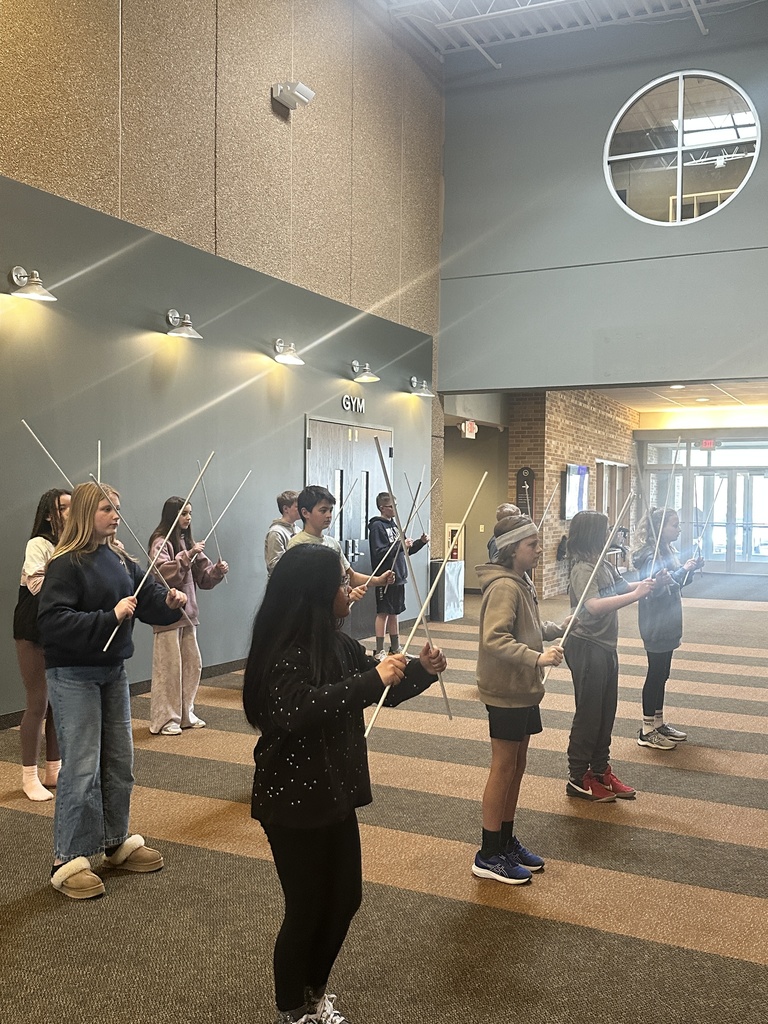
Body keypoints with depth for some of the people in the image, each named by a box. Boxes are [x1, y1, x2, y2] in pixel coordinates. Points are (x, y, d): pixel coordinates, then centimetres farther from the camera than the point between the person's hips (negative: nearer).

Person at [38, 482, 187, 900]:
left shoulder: (119, 560, 5)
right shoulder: (65, 564, -15)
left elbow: (149, 595, 7)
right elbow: (52, 622, -24)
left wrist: (169, 601, -15)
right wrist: (110, 617, -29)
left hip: (113, 670, 7)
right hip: (73, 676, -7)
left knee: (119, 762, 15)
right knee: (81, 768, -4)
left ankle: (117, 842, 30)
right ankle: (68, 861, 8)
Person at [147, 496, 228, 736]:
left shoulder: (188, 541, 14)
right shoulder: (161, 542, -9)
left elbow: (203, 577, 12)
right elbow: (164, 573, -23)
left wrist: (217, 570, -6)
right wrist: (187, 556, -28)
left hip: (188, 612, 8)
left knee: (192, 664, 12)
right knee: (168, 667, -2)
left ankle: (185, 714, 24)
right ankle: (164, 720, 7)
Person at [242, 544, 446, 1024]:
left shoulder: (338, 642, 4)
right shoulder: (285, 652, -21)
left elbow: (382, 691, 14)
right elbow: (298, 710, -39)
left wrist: (422, 670, -5)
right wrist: (372, 680, -37)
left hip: (334, 793, 8)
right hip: (293, 801, -8)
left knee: (344, 898, 18)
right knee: (307, 909, 7)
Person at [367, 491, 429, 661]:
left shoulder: (394, 525, 15)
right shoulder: (377, 526, -11)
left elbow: (405, 551, 19)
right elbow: (379, 554, -20)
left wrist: (420, 542, 6)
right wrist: (400, 545, -23)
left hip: (398, 577, 8)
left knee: (394, 613, 14)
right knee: (383, 613, -3)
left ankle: (395, 648, 22)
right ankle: (379, 652, 2)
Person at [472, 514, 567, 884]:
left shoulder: (522, 582, 9)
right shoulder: (503, 586, -21)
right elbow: (495, 639, -30)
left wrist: (559, 628, 15)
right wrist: (537, 658, -35)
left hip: (523, 691, 9)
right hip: (506, 692, -9)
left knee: (516, 766, 17)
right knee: (503, 768, 0)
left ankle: (506, 841, 30)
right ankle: (489, 856, 12)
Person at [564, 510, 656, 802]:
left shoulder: (604, 565, 7)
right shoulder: (583, 569, -20)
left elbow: (623, 586, 18)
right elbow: (594, 606, -35)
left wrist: (646, 583, -2)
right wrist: (636, 595, -36)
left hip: (606, 647, 9)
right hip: (586, 647, -9)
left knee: (606, 712, 16)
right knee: (588, 713, 1)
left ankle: (600, 770, 29)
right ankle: (578, 779, 13)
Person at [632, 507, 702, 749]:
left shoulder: (667, 552, 11)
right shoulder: (651, 556, -18)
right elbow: (654, 589, -27)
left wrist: (688, 569, 3)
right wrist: (684, 570, -26)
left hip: (667, 624, 9)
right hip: (655, 626, -9)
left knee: (661, 674, 16)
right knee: (656, 673, -2)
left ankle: (658, 723, 26)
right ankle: (647, 731, 7)